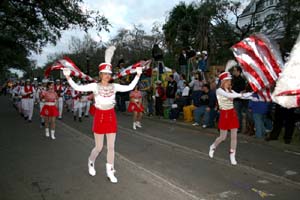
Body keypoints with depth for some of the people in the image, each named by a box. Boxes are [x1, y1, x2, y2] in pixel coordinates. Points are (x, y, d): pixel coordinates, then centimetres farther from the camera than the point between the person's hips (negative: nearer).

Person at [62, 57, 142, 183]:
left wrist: (137, 75, 2)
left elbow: (129, 87, 1)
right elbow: (77, 88, -13)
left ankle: (110, 173, 21)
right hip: (99, 117, -3)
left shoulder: (114, 86, 1)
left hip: (111, 117, 3)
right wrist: (68, 77, -23)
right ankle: (91, 162, 40)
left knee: (111, 147, 7)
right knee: (99, 147, 7)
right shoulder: (95, 86, -7)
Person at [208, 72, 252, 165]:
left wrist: (252, 92, -10)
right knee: (223, 137, 3)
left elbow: (241, 96, -1)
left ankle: (232, 156, 15)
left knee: (234, 136, 4)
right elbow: (229, 96, -27)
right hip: (224, 114, -5)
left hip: (233, 114, 6)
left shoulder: (230, 90, 8)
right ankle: (212, 147, 32)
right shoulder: (219, 90, -10)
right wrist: (241, 94, -28)